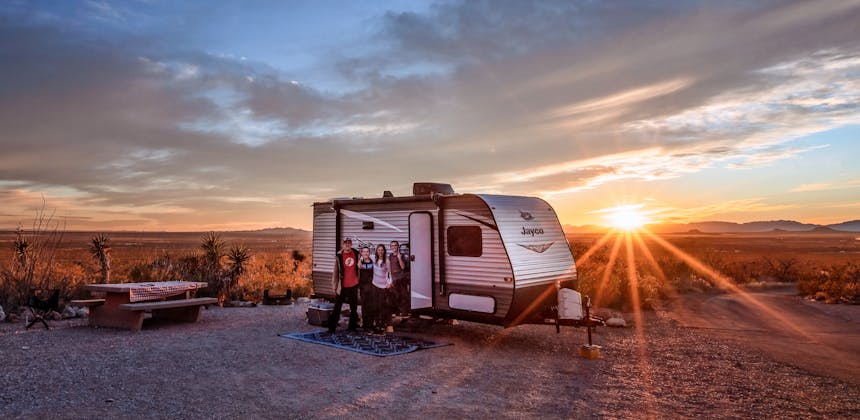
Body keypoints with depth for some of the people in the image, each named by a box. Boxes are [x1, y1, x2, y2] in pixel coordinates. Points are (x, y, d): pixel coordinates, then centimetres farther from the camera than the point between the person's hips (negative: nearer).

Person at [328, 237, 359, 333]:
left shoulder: (356, 253, 2)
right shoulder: (339, 255, -7)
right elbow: (336, 271, -5)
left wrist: (359, 280, 11)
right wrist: (335, 285, -6)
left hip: (354, 285, 4)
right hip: (343, 285, -4)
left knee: (354, 307, 11)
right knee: (337, 307, 0)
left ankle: (352, 326, 22)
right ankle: (332, 327, 6)